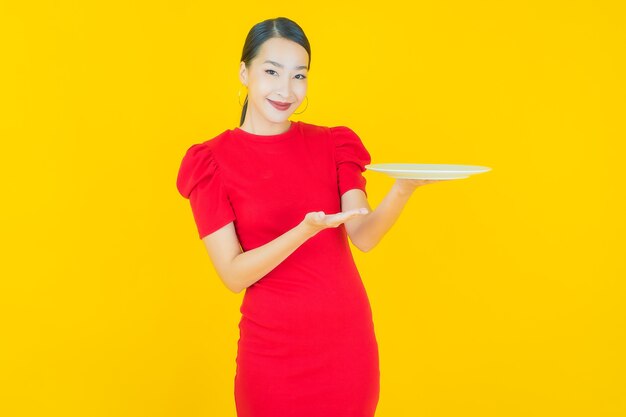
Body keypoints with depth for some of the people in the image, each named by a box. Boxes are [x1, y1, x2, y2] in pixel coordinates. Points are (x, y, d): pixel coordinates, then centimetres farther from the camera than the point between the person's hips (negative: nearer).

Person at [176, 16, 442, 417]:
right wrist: (307, 230, -27)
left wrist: (403, 190, -29)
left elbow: (364, 236, -10)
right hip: (275, 349, -3)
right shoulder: (211, 162, -6)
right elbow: (234, 275, -13)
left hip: (349, 338, 3)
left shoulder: (332, 144, 3)